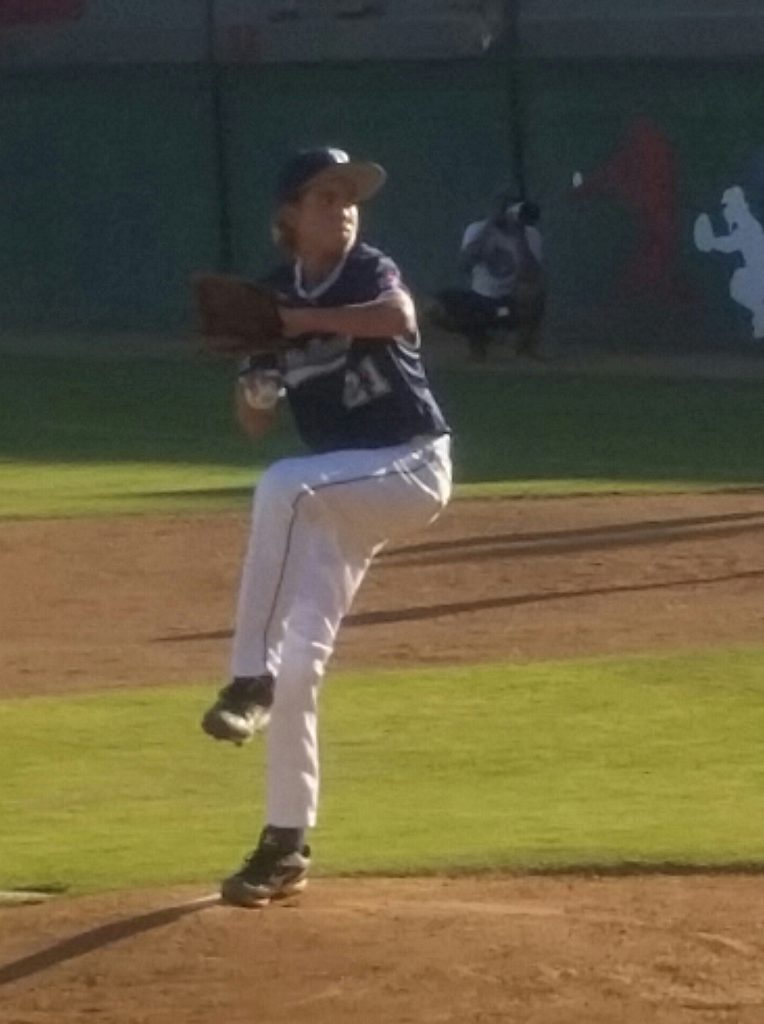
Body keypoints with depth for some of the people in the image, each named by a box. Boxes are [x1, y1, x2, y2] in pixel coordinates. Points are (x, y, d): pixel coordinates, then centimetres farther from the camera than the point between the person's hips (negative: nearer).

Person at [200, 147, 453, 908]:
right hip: (337, 492, 6)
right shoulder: (272, 299, 6)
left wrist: (298, 322, -31)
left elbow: (398, 317, -32)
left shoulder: (370, 273, -7)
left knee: (283, 486, -34)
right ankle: (286, 843, 6)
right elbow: (255, 423, 9)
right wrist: (254, 386, -13)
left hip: (411, 467, -6)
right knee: (297, 663, -3)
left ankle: (250, 677, -29)